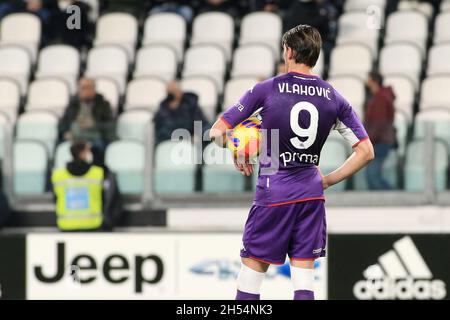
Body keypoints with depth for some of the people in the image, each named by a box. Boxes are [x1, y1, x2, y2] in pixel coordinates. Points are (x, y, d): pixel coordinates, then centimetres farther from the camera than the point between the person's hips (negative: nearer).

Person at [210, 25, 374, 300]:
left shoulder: (267, 89, -5)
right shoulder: (334, 98, 3)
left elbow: (217, 132, -4)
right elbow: (366, 152, 2)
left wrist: (237, 156, 15)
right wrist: (327, 181, 10)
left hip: (274, 192, -3)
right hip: (311, 194, 3)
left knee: (253, 267, 6)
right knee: (304, 277, 4)